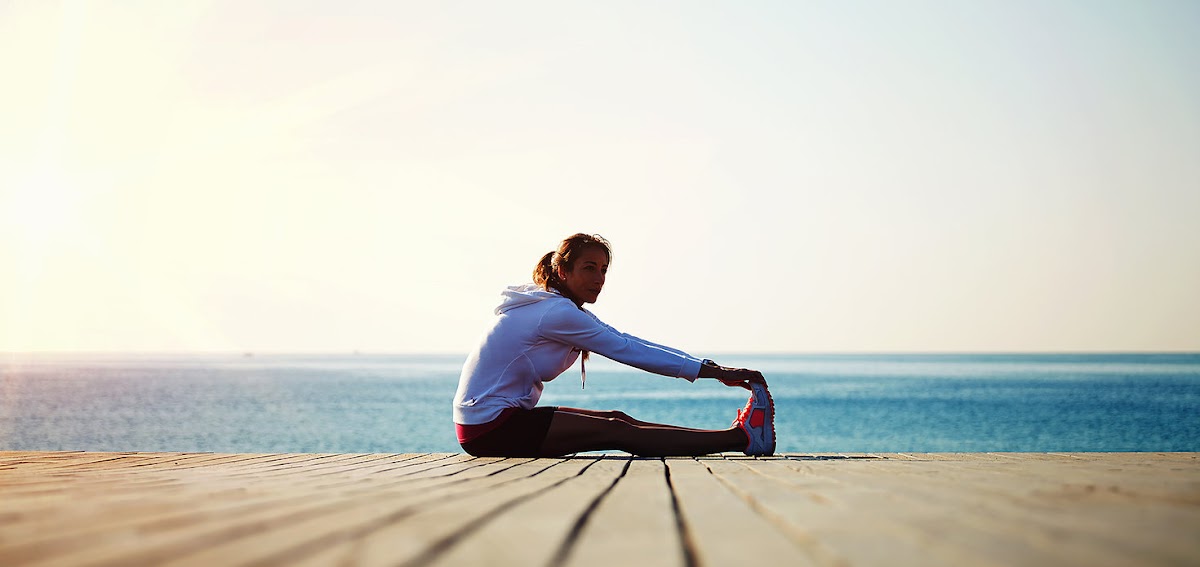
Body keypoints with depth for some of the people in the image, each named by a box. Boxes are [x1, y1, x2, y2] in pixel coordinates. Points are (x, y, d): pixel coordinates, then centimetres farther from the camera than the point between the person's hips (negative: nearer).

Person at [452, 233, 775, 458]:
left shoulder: (560, 307, 13)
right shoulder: (557, 312, -17)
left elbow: (628, 343, 7)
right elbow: (627, 350, -18)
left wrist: (714, 370, 0)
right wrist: (713, 372, -17)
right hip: (490, 426, -9)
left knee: (618, 420, 0)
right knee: (617, 432, -14)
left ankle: (739, 435, -2)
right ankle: (742, 437, -16)